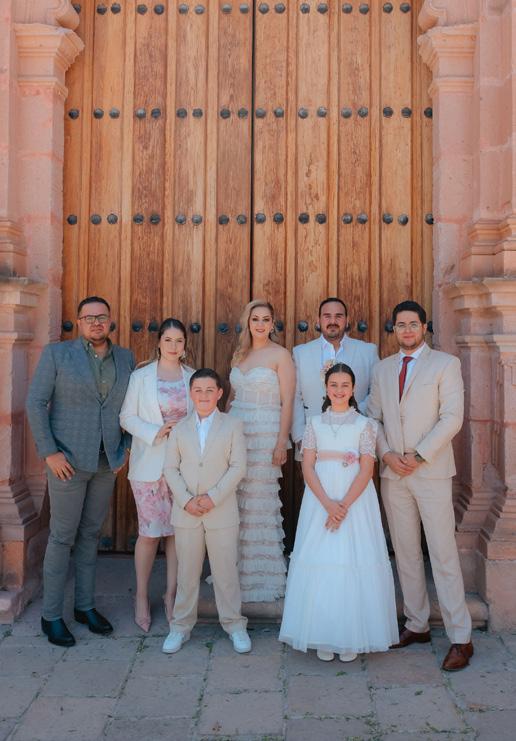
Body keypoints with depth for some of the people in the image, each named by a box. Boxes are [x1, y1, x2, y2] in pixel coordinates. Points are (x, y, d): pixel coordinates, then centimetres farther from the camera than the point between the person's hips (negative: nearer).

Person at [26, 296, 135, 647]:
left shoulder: (125, 358, 6)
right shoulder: (57, 353, -5)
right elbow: (36, 403, -8)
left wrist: (125, 449, 6)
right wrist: (49, 452, -13)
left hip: (106, 463, 4)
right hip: (69, 460, -4)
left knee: (91, 534, 14)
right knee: (63, 536, 2)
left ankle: (85, 605, 28)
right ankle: (52, 615, 16)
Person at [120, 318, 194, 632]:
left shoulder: (193, 378, 6)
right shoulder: (141, 377, 1)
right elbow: (127, 417, -1)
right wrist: (156, 432, -15)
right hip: (150, 464, -2)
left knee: (178, 531, 6)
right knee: (150, 532, 0)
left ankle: (171, 594, 21)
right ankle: (142, 597, 19)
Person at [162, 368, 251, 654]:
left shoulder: (232, 425, 0)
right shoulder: (180, 428, 7)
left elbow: (238, 467, -5)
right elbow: (170, 468, 4)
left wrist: (213, 497, -13)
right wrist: (186, 500, -10)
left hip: (222, 511, -2)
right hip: (186, 512, 2)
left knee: (226, 570, 5)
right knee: (187, 571, 10)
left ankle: (233, 624, 19)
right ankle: (181, 625, 23)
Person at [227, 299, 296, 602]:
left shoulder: (281, 355, -4)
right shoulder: (239, 355, 13)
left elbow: (287, 402, -8)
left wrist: (282, 442, -14)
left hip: (265, 435, -5)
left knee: (260, 501, -1)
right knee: (235, 502, 8)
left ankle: (263, 576, 13)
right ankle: (237, 569, 22)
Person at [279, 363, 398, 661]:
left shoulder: (364, 424, 3)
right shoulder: (315, 423, 8)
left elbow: (366, 471, -4)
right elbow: (308, 468, 1)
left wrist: (343, 505, -14)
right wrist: (328, 503, -13)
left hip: (356, 499, -1)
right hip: (320, 500, 2)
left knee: (355, 563, -1)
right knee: (320, 561, 1)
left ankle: (351, 639, 12)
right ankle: (323, 638, 14)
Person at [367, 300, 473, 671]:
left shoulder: (446, 364, -1)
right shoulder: (382, 369, 13)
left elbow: (452, 418, -9)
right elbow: (374, 418, 11)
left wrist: (419, 457, -13)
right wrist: (387, 454, -5)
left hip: (431, 472, -4)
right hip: (393, 473, 5)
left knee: (443, 553, -4)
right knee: (405, 552, 11)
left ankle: (461, 638, 4)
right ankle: (417, 625, 23)